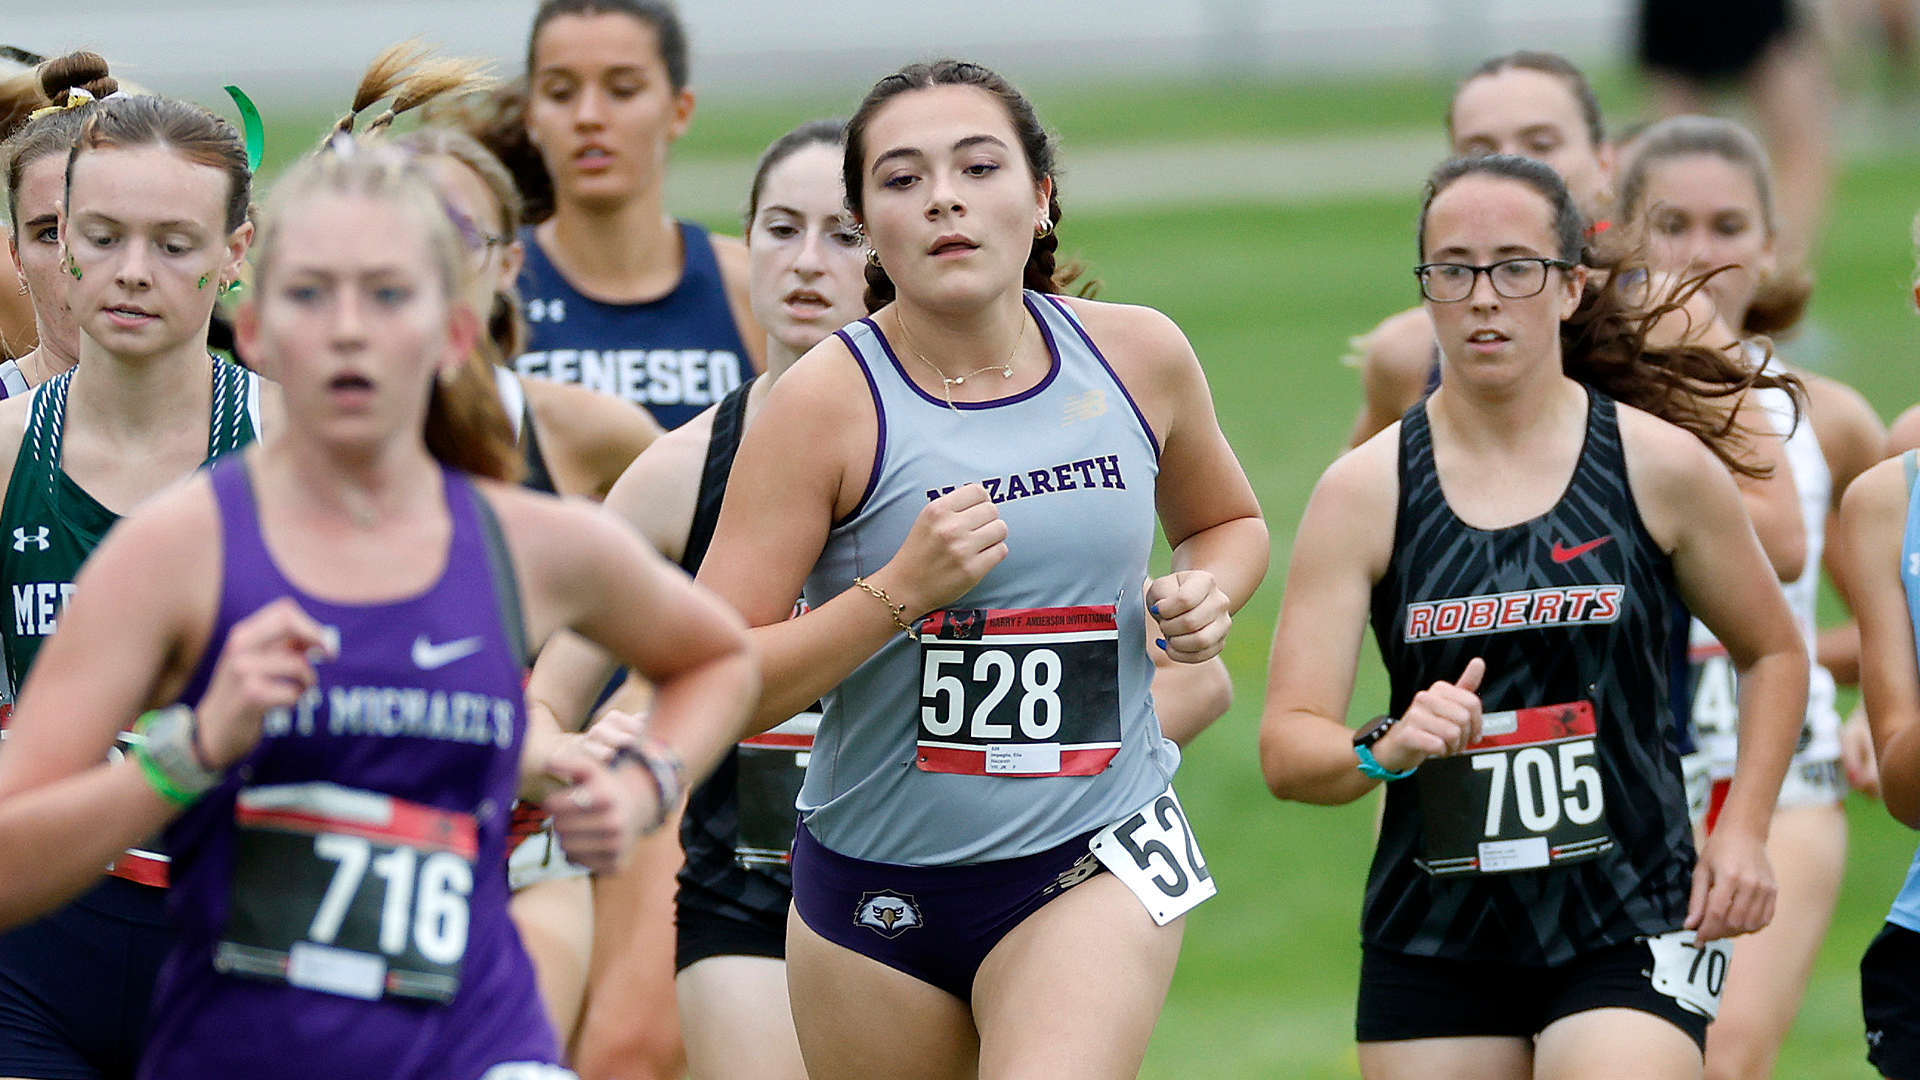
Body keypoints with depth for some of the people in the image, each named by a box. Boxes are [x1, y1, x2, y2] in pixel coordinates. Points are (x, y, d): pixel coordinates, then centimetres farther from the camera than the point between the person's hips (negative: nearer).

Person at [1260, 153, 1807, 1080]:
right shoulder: (1364, 491, -1)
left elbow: (1772, 655, 16)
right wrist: (1384, 750, -26)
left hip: (1630, 929, -2)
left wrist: (1742, 830, 4)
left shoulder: (1661, 465, -1)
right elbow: (1286, 749, -6)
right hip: (1434, 930, 2)